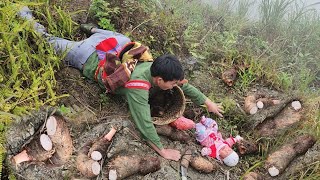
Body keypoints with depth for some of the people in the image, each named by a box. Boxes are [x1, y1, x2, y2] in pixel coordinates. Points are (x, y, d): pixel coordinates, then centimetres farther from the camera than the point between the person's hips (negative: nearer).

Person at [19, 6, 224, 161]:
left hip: (116, 45, 5)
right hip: (90, 58, -5)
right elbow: (144, 122, -40)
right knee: (53, 44, 19)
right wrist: (162, 151, -35)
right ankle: (30, 20, 35)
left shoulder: (157, 66, -20)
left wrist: (207, 102, -4)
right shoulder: (138, 85, -40)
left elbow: (184, 84, -7)